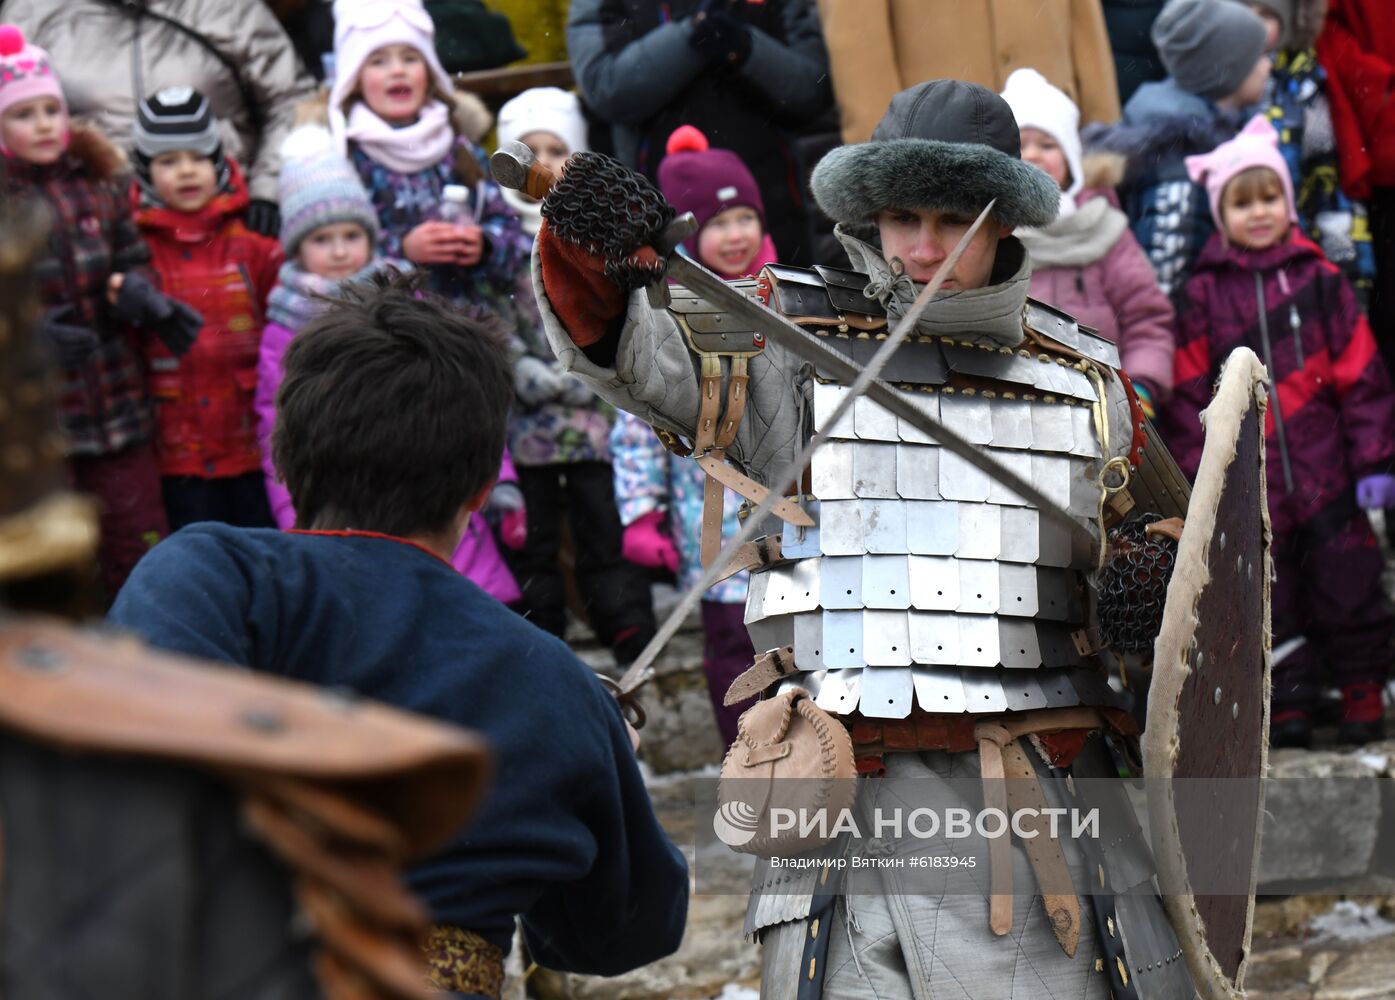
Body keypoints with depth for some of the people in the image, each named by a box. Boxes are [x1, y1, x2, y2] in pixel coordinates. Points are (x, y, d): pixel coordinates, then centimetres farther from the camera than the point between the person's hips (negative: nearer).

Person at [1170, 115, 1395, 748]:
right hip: (1249, 478, 0)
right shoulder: (1205, 293, 3)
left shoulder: (1320, 280, 3)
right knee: (1270, 596, 6)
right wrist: (1197, 476, -1)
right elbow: (1192, 391, 4)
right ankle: (1290, 701, 15)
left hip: (1326, 474, 0)